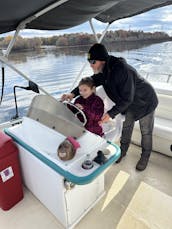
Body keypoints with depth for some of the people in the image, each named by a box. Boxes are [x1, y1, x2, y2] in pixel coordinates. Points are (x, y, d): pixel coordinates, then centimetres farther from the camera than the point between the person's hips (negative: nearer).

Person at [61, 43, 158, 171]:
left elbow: (126, 99, -34)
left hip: (145, 102, -7)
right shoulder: (105, 70, -13)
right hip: (130, 103, 7)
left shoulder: (122, 70, -38)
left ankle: (145, 156, 33)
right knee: (126, 127, 18)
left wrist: (111, 114, -36)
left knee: (146, 132, 11)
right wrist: (74, 93, -15)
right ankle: (123, 150, 39)